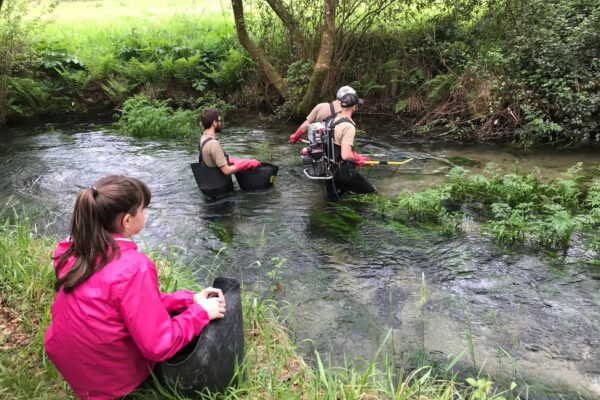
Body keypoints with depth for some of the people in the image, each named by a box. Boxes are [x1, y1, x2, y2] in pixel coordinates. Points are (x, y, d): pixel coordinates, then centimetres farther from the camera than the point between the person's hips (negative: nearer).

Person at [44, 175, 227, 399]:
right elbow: (158, 346, -26)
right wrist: (200, 311, -14)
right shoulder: (134, 267, -31)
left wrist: (188, 299, -3)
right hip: (108, 380, -7)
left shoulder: (72, 249, -7)